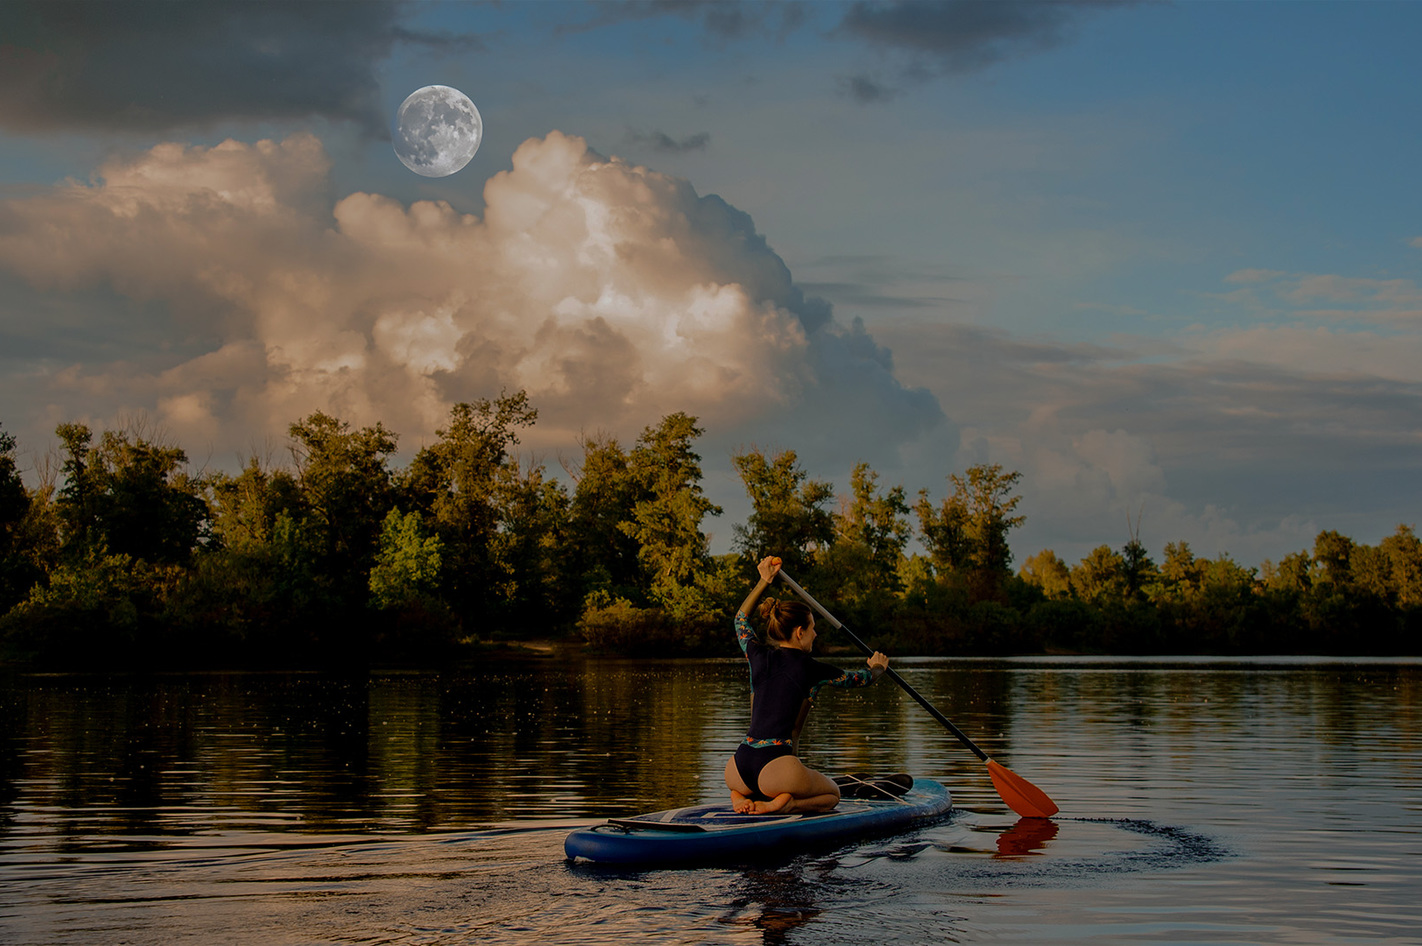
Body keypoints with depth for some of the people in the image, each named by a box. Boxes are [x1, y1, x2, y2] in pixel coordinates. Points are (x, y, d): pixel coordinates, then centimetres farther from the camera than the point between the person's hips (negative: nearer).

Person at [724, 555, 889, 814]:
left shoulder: (758, 656, 12)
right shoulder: (811, 669, 1)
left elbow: (741, 618, 36)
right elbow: (860, 678, 21)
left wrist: (764, 581, 42)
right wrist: (877, 667, 44)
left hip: (739, 768, 4)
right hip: (775, 767, -4)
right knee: (831, 794, 24)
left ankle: (742, 798, 4)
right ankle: (782, 804, -6)